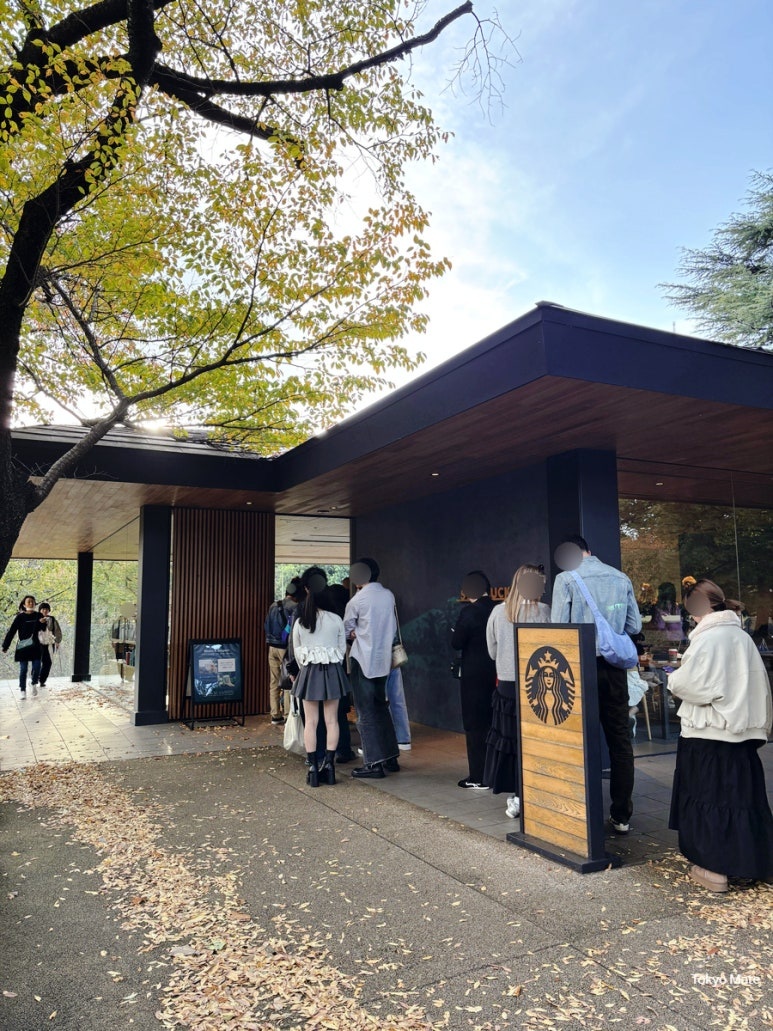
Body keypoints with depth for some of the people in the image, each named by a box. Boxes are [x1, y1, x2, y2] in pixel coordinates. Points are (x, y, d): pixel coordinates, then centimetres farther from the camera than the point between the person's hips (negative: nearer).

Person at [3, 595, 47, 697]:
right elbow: (12, 631, -2)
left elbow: (43, 629, -6)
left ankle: (34, 684, 24)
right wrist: (5, 646, -3)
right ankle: (23, 691, 11)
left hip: (35, 646, 1)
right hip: (23, 647, -1)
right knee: (23, 669, 1)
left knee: (37, 668, -2)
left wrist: (42, 623, -29)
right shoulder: (20, 617, -3)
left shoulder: (38, 616, 2)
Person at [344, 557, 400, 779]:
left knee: (366, 713, 1)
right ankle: (391, 758, 22)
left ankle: (374, 763, 3)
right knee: (381, 708, 17)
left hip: (363, 660, -6)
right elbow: (393, 628, 10)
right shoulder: (389, 596, 2)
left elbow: (346, 631, 0)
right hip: (383, 659, 6)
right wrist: (372, 635, 6)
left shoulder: (357, 600, -13)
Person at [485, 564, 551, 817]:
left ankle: (514, 798, 17)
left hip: (506, 685, 3)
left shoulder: (498, 612, -1)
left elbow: (492, 651, 7)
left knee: (508, 738, 11)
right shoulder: (544, 611, -11)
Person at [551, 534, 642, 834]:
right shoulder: (621, 578, 3)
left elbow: (558, 628, -11)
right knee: (620, 739, 10)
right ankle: (621, 816, 16)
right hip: (614, 667, 3)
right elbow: (634, 626, 5)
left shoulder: (566, 579, -9)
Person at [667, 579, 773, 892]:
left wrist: (674, 678, 1)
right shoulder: (742, 636, 6)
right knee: (743, 796, 15)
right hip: (744, 731, 7)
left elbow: (694, 686, -19)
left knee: (709, 797, 4)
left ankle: (714, 870, 11)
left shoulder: (706, 639, -16)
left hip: (709, 733, -7)